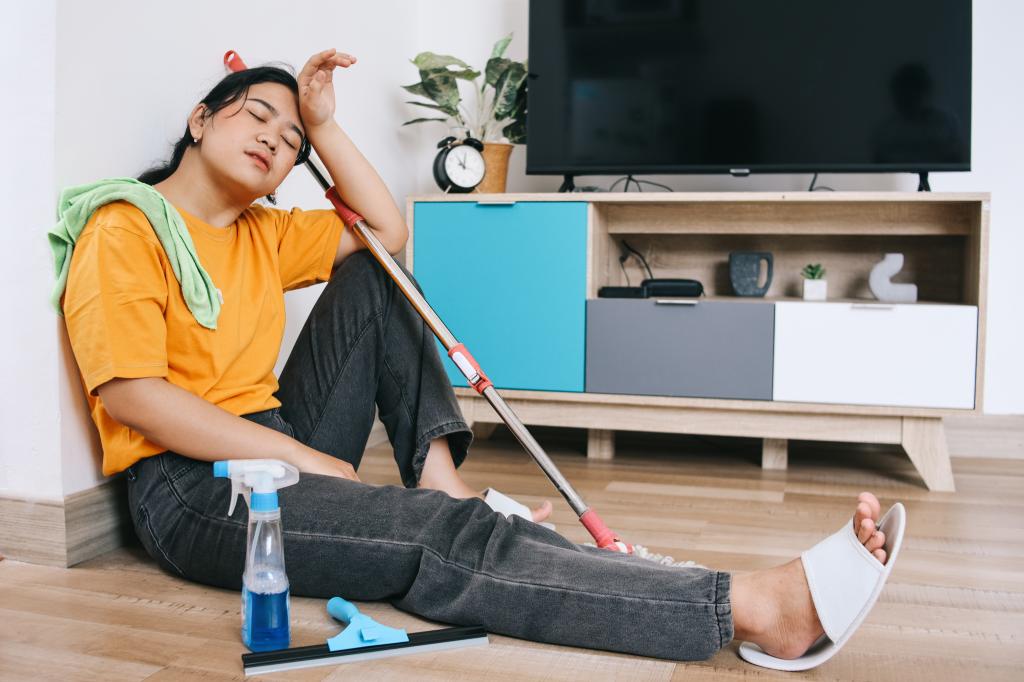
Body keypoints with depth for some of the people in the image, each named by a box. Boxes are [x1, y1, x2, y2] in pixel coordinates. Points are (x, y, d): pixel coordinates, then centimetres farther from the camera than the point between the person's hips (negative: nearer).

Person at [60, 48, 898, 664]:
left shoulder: (263, 234, 16)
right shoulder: (125, 229, -5)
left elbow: (388, 232, 15)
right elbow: (130, 394, -17)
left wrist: (324, 123, 9)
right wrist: (305, 460, -20)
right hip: (194, 488, -8)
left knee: (372, 280, 2)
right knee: (449, 542, -28)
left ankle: (439, 474, -12)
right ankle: (754, 604, -39)